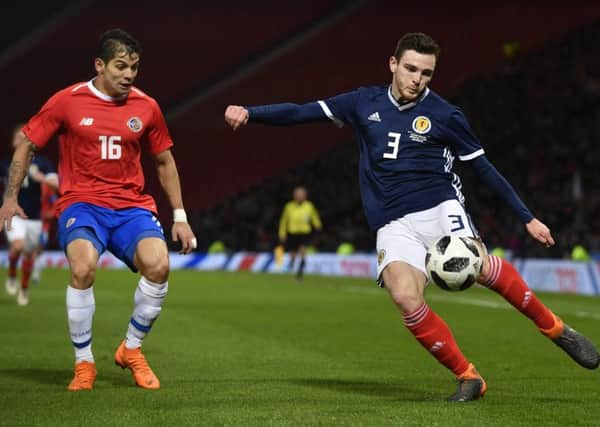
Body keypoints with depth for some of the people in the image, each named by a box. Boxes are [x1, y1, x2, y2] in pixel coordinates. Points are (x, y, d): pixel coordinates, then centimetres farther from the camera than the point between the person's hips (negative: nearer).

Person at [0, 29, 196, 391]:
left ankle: (131, 349, 1)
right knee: (84, 267, -33)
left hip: (132, 205, 2)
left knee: (158, 264, -27)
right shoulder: (67, 101, -2)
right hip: (81, 203, -2)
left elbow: (165, 161, 17)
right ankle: (84, 363, -11)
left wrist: (180, 216, 15)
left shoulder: (146, 107, 5)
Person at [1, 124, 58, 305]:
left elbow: (56, 184, -14)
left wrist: (40, 177, -30)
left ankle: (24, 289, 30)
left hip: (34, 217, 1)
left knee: (29, 255, 9)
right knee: (18, 246, -25)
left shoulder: (41, 163, -3)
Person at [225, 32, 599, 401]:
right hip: (393, 226, 2)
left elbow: (484, 168, 7)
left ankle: (553, 327, -9)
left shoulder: (444, 115, 2)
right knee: (405, 297, -25)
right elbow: (302, 113, 9)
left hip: (440, 208, -2)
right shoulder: (365, 103, 9)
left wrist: (528, 218, 6)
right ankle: (468, 378, -12)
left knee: (478, 267, -30)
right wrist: (249, 113, -5)